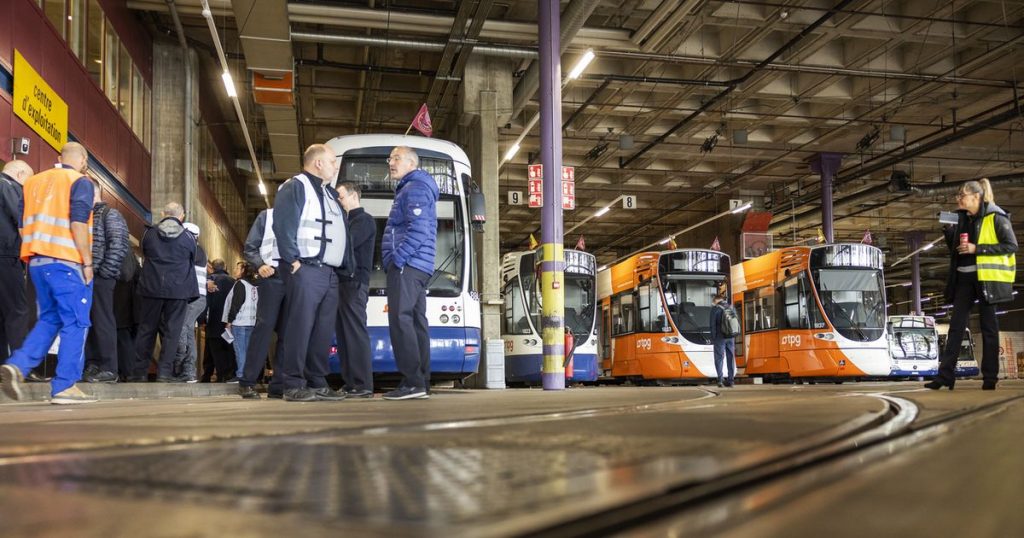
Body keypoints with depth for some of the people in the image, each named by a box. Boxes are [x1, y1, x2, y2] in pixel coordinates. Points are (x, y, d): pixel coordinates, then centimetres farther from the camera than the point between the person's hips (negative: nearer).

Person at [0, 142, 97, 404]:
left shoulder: (34, 181, 17)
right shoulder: (80, 182, -3)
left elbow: (23, 225, 14)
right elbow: (78, 223, -14)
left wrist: (34, 253, 19)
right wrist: (87, 262, -11)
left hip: (37, 261, 7)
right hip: (67, 263, -7)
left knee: (48, 319, 18)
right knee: (75, 323, 0)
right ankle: (65, 387, -1)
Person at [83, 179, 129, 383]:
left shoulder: (110, 214, -2)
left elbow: (119, 245, -13)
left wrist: (104, 271, -16)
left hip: (99, 277, -8)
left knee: (102, 322, -7)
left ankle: (109, 369, -4)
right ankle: (91, 366, 14)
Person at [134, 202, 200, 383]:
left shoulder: (149, 233, 4)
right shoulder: (188, 237, -1)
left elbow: (144, 255, 18)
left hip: (151, 288, 2)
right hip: (178, 290, -2)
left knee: (147, 328, 10)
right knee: (171, 331, 1)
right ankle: (164, 371, -2)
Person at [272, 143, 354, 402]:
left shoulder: (329, 193, 24)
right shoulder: (295, 187, -3)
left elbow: (341, 233, 24)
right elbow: (283, 224, -14)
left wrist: (347, 267, 15)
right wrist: (293, 260, -18)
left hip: (331, 272, 9)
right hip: (307, 270, -9)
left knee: (324, 330, 7)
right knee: (301, 327, -9)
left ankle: (317, 383, 12)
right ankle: (294, 385, -6)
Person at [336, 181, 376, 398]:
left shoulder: (364, 220, -2)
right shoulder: (347, 222, 25)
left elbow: (347, 243, -17)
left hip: (355, 283, -9)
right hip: (343, 282, 9)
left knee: (356, 332, -11)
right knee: (344, 333, 6)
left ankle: (364, 385, -12)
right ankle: (350, 383, 9)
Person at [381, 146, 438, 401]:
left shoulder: (414, 188, -6)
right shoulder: (414, 189, 26)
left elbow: (419, 230, -19)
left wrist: (397, 259, -18)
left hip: (407, 265, -10)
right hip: (416, 267, 10)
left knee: (401, 320, -15)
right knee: (416, 322, 6)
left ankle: (413, 382, -19)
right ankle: (421, 383, 6)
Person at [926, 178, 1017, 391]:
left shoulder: (996, 217, -8)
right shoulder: (961, 218, 11)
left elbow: (1011, 246, -12)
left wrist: (977, 248, -18)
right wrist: (948, 230, -1)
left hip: (986, 278, -6)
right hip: (964, 277, 6)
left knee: (988, 326, 2)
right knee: (956, 325, 2)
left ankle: (989, 378, 10)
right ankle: (946, 375, 2)